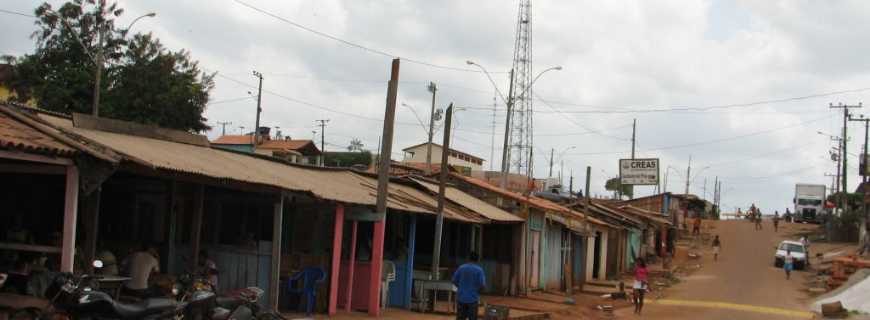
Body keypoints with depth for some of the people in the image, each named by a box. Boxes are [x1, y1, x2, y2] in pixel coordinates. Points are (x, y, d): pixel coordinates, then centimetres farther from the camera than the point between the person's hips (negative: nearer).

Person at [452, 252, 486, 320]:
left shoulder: (461, 268, 2)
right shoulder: (479, 270, -7)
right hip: (473, 298, -3)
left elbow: (454, 281, 4)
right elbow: (482, 284, -12)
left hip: (461, 297, 3)